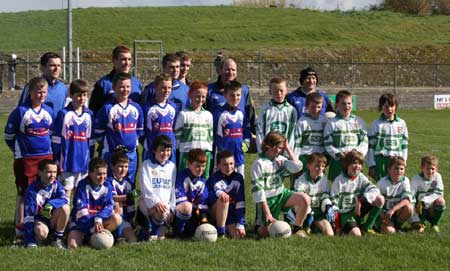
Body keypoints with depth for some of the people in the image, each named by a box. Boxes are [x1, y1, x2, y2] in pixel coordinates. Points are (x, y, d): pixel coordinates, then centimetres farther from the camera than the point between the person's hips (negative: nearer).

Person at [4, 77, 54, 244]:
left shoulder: (48, 111, 7)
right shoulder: (20, 111, -8)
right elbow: (8, 136, 1)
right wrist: (19, 151, 5)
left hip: (46, 156, 5)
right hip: (25, 159, -5)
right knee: (24, 194, -1)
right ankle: (20, 231, 5)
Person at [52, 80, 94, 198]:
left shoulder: (89, 115, 7)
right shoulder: (64, 114, -6)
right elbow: (56, 139, -5)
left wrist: (91, 160, 13)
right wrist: (57, 161, -7)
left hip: (84, 161, 4)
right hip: (68, 160, -4)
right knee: (66, 190, 0)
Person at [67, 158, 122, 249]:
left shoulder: (107, 186, 0)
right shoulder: (83, 185, -13)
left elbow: (109, 207, -8)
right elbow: (81, 210, -19)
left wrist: (98, 219, -28)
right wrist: (92, 228, -26)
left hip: (99, 220, 4)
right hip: (81, 221, -4)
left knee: (117, 218, -24)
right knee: (73, 246, -27)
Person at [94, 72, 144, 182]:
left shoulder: (136, 108, 8)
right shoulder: (107, 108, -7)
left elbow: (140, 130, 20)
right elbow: (98, 133, -4)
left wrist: (134, 142, 9)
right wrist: (109, 143, -4)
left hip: (131, 154, 5)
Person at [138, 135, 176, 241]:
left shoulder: (172, 166, 13)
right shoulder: (146, 165, -1)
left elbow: (173, 190, 11)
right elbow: (146, 189, -12)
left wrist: (171, 209, 1)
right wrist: (157, 202, -26)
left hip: (165, 204, 4)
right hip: (148, 202, -4)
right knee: (161, 212, -33)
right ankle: (153, 231, -6)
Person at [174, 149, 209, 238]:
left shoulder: (202, 181, 5)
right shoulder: (182, 177, -15)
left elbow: (203, 200, 3)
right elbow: (178, 195, -22)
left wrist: (204, 218, -9)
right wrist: (194, 209, -24)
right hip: (178, 208, -7)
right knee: (187, 207, -42)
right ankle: (180, 230, -19)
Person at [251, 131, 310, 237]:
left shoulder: (280, 159, 5)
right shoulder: (258, 164, -14)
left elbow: (297, 167, -10)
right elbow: (258, 189, -17)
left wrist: (287, 149, -4)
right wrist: (267, 213, -20)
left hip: (281, 194, 5)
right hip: (266, 200, -5)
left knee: (305, 199, -20)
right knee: (265, 233, -12)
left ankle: (297, 228, -2)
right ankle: (259, 224, 26)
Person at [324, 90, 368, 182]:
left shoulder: (359, 121, 11)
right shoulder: (331, 123, 5)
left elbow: (364, 141, 8)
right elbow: (328, 144, 1)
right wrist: (338, 154, -14)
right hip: (337, 161, -2)